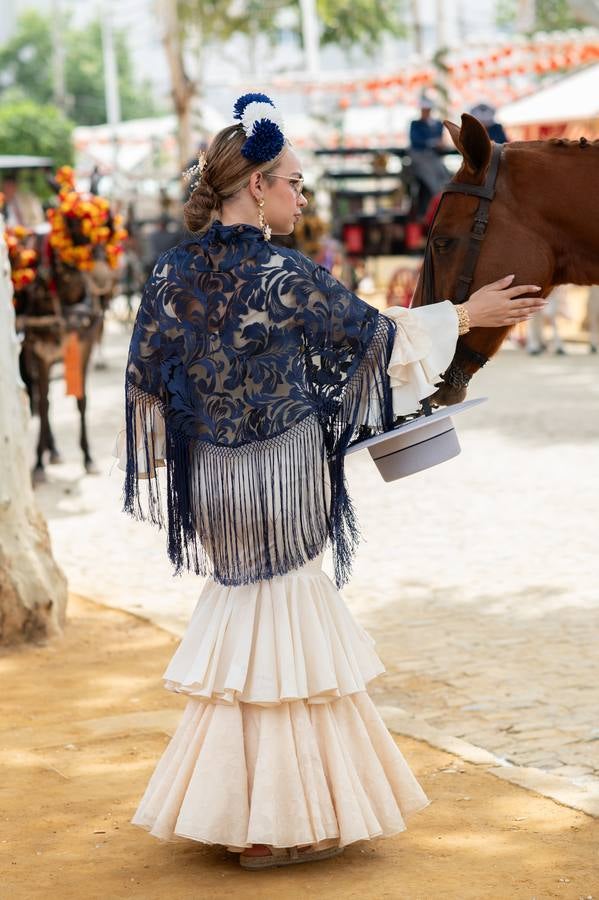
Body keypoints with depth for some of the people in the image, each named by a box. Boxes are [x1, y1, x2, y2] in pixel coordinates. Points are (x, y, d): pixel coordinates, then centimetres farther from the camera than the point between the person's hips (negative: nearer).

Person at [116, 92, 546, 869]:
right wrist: (466, 316, 6)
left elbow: (147, 379, 5)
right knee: (282, 624, 5)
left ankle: (239, 807, 26)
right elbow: (373, 335, -7)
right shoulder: (284, 276, -16)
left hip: (212, 476, 6)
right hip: (282, 475, -6)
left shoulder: (174, 272, 0)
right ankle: (273, 824, 12)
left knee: (246, 616, 19)